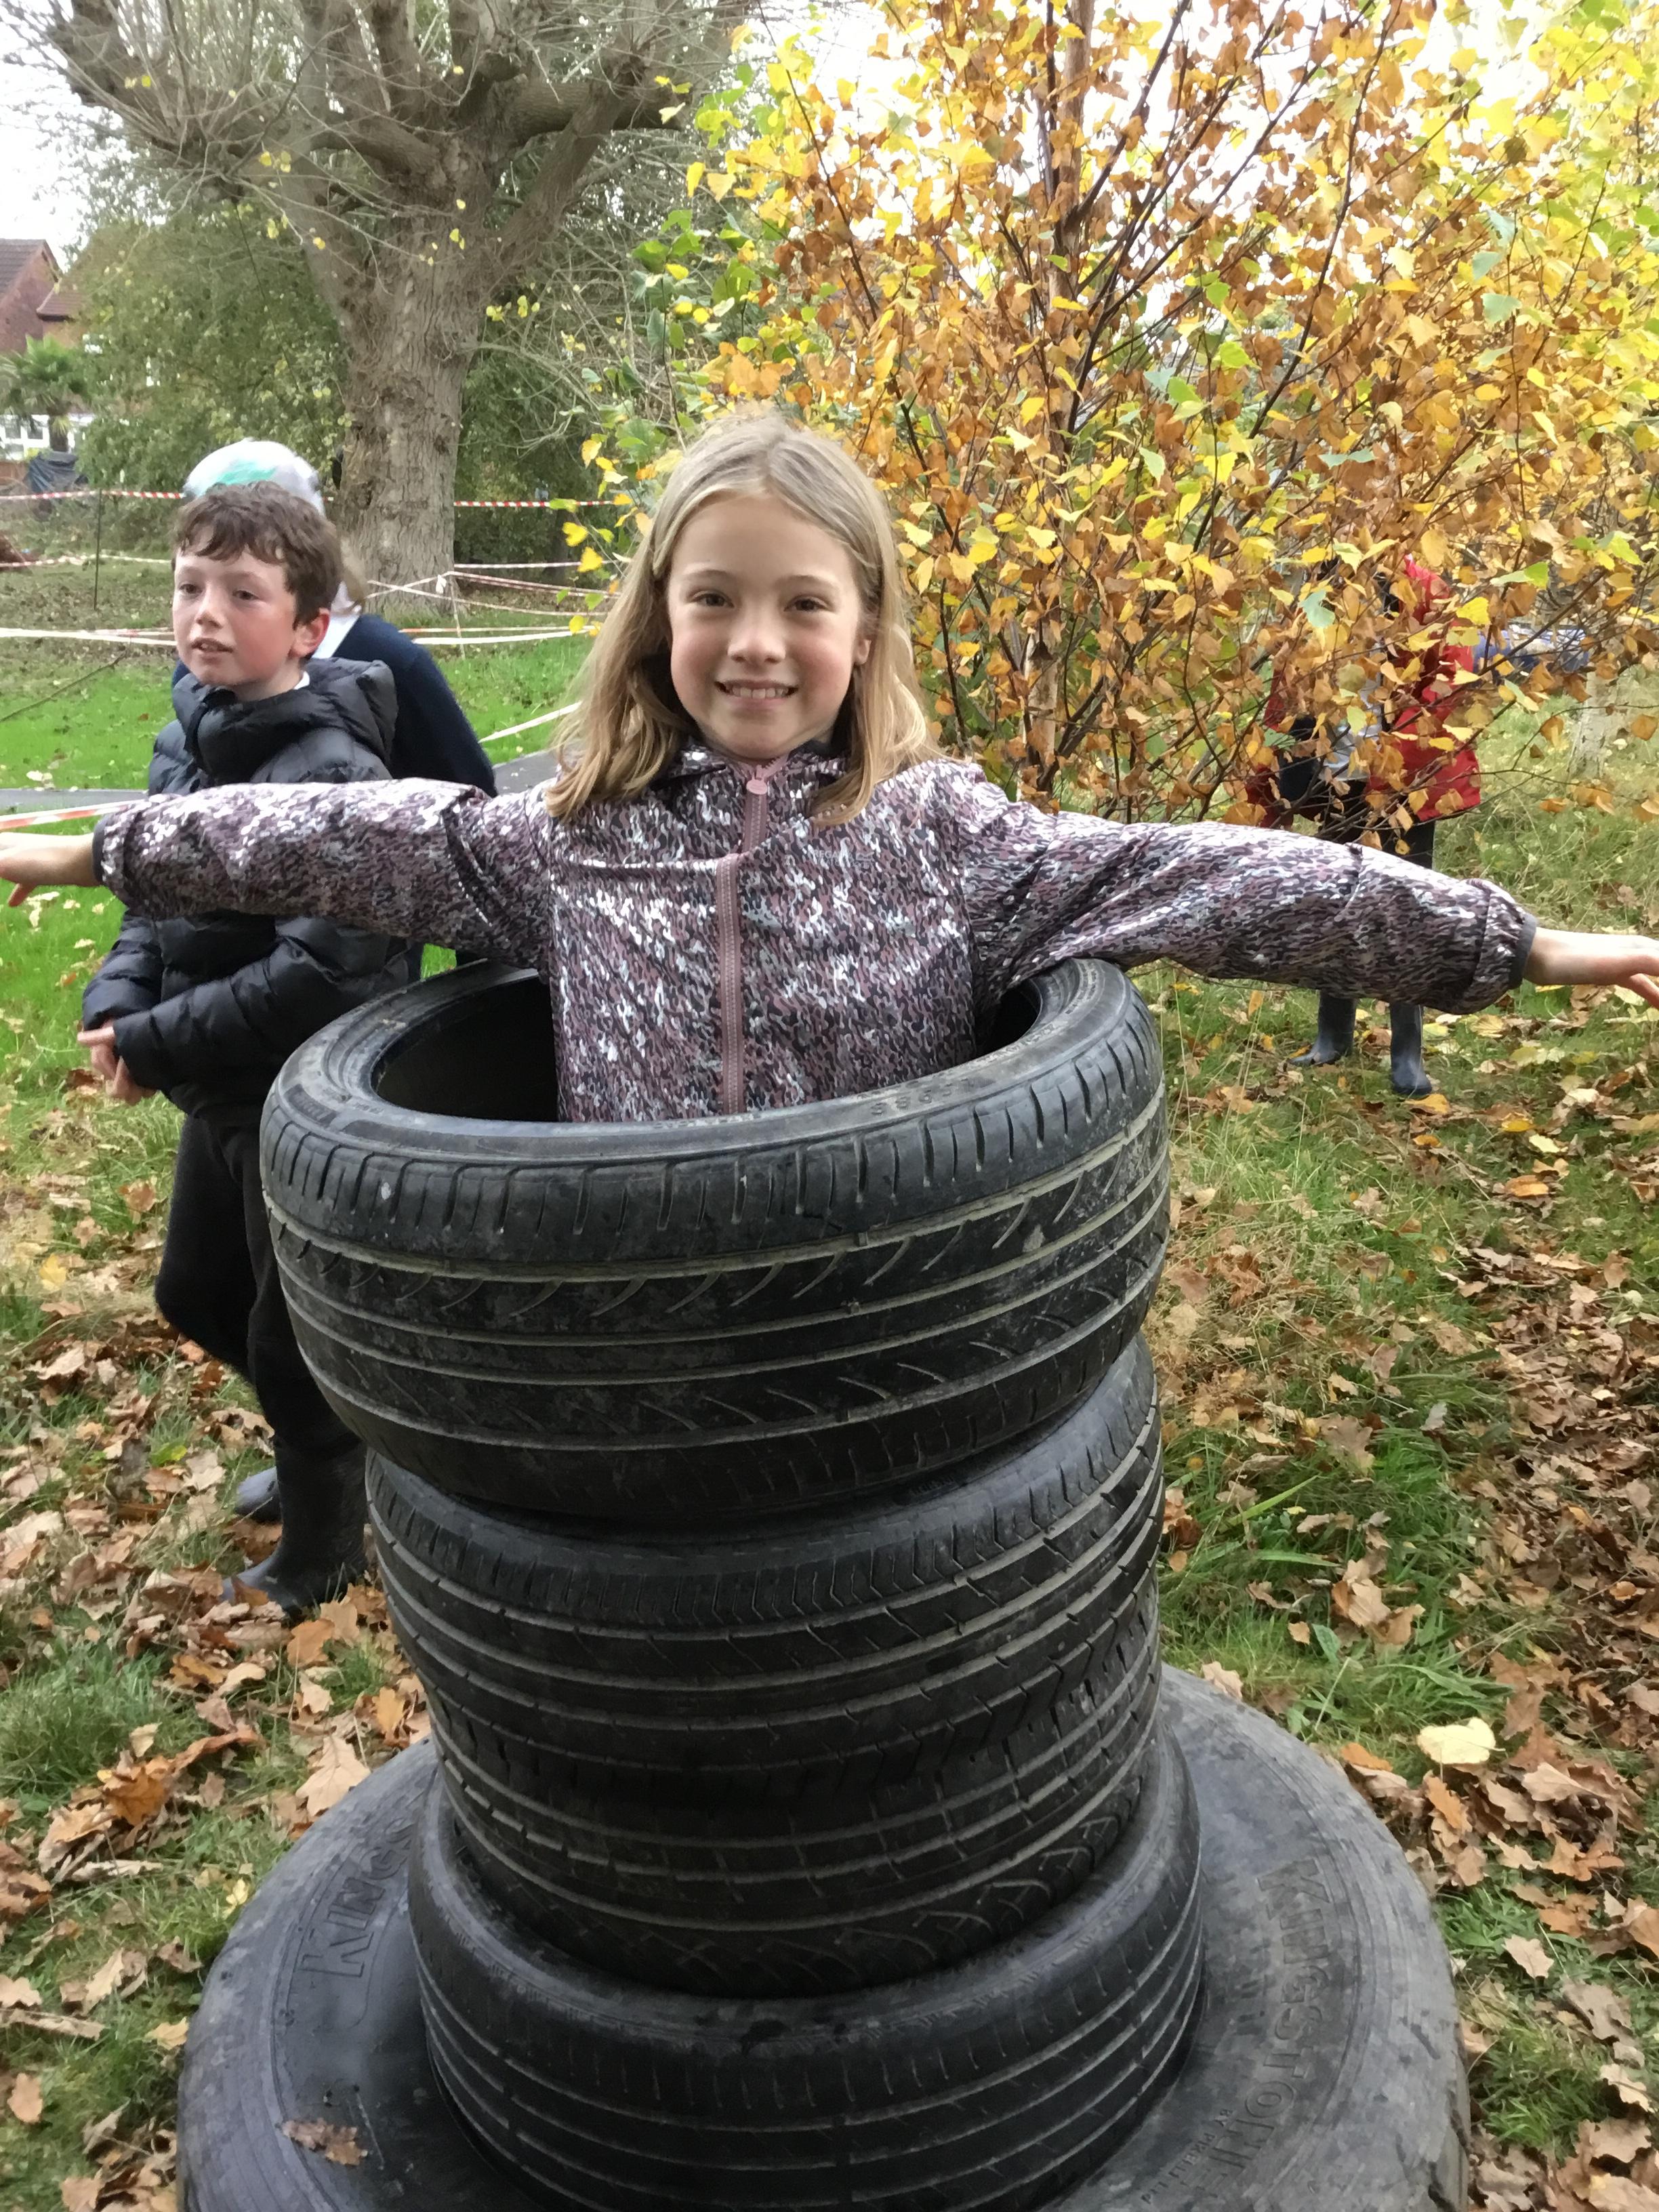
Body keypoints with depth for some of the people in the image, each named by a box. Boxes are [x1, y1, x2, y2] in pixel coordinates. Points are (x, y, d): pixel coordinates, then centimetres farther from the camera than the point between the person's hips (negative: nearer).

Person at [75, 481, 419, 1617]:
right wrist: (116, 1002, -9)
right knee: (197, 1293, 24)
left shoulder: (334, 775, -24)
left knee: (289, 1335, 10)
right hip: (223, 1091, 8)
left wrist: (156, 1045, -23)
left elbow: (323, 976, -31)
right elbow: (157, 894, 10)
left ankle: (325, 1543, 36)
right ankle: (329, 1433, 50)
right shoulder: (191, 733, 2)